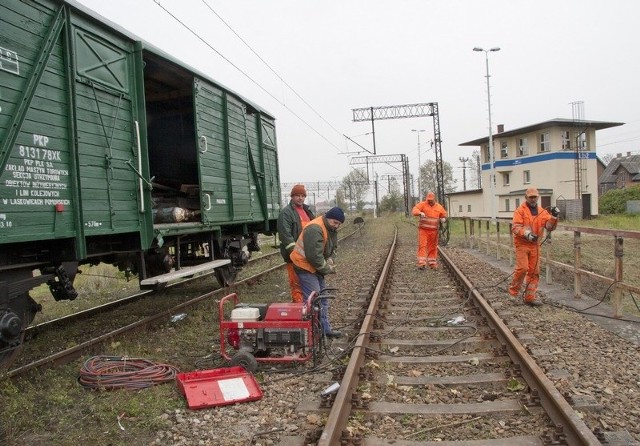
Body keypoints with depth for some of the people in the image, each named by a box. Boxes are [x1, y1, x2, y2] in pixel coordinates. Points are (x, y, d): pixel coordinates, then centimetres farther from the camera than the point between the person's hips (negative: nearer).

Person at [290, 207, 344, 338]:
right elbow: (314, 256, -30)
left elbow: (333, 247, 13)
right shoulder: (314, 229, -27)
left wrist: (330, 259, -8)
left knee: (323, 298, 14)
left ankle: (325, 329, 23)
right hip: (306, 266, -10)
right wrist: (328, 269, -17)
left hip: (317, 267, 10)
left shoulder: (331, 229, 5)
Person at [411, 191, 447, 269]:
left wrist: (443, 219, -9)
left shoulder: (439, 207, 6)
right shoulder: (422, 204, -3)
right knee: (422, 246, -10)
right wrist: (420, 213, -37)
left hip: (433, 231, 3)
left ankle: (432, 263, 17)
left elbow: (444, 216, 15)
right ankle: (422, 263, -12)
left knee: (432, 247, 8)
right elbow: (414, 210, -16)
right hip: (423, 230, -3)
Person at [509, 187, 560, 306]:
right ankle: (514, 291, 5)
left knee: (534, 272, 4)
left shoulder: (542, 212, 10)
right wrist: (526, 233, -30)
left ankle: (530, 297, 11)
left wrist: (554, 217, -17)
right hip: (522, 244, -5)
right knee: (522, 268, -15)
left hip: (535, 245, 5)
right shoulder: (520, 210, -4)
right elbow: (515, 227, -14)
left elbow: (550, 227, 1)